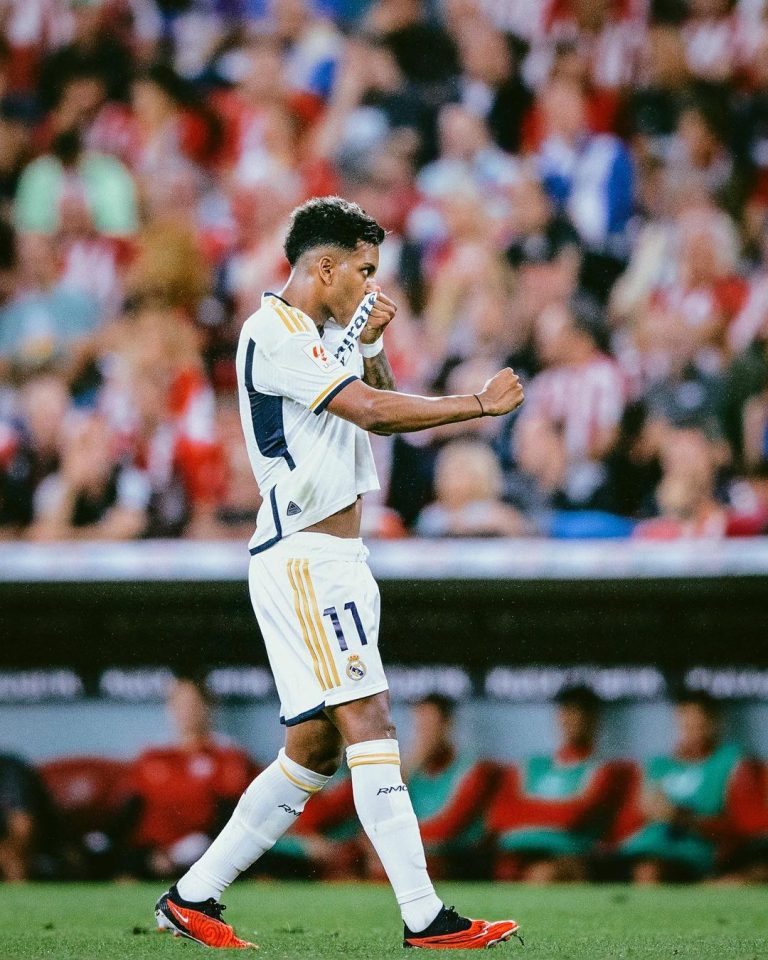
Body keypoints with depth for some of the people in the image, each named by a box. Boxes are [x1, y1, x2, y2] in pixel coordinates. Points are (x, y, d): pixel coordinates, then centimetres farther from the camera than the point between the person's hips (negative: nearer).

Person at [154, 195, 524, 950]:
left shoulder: (325, 336, 19)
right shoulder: (273, 331, -12)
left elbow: (378, 409, 26)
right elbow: (373, 410, -20)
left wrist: (371, 345, 8)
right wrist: (480, 403, -14)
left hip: (332, 560, 10)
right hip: (303, 556, -10)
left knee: (315, 747, 9)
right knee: (369, 723, -16)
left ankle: (193, 896, 14)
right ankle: (423, 917, -21)